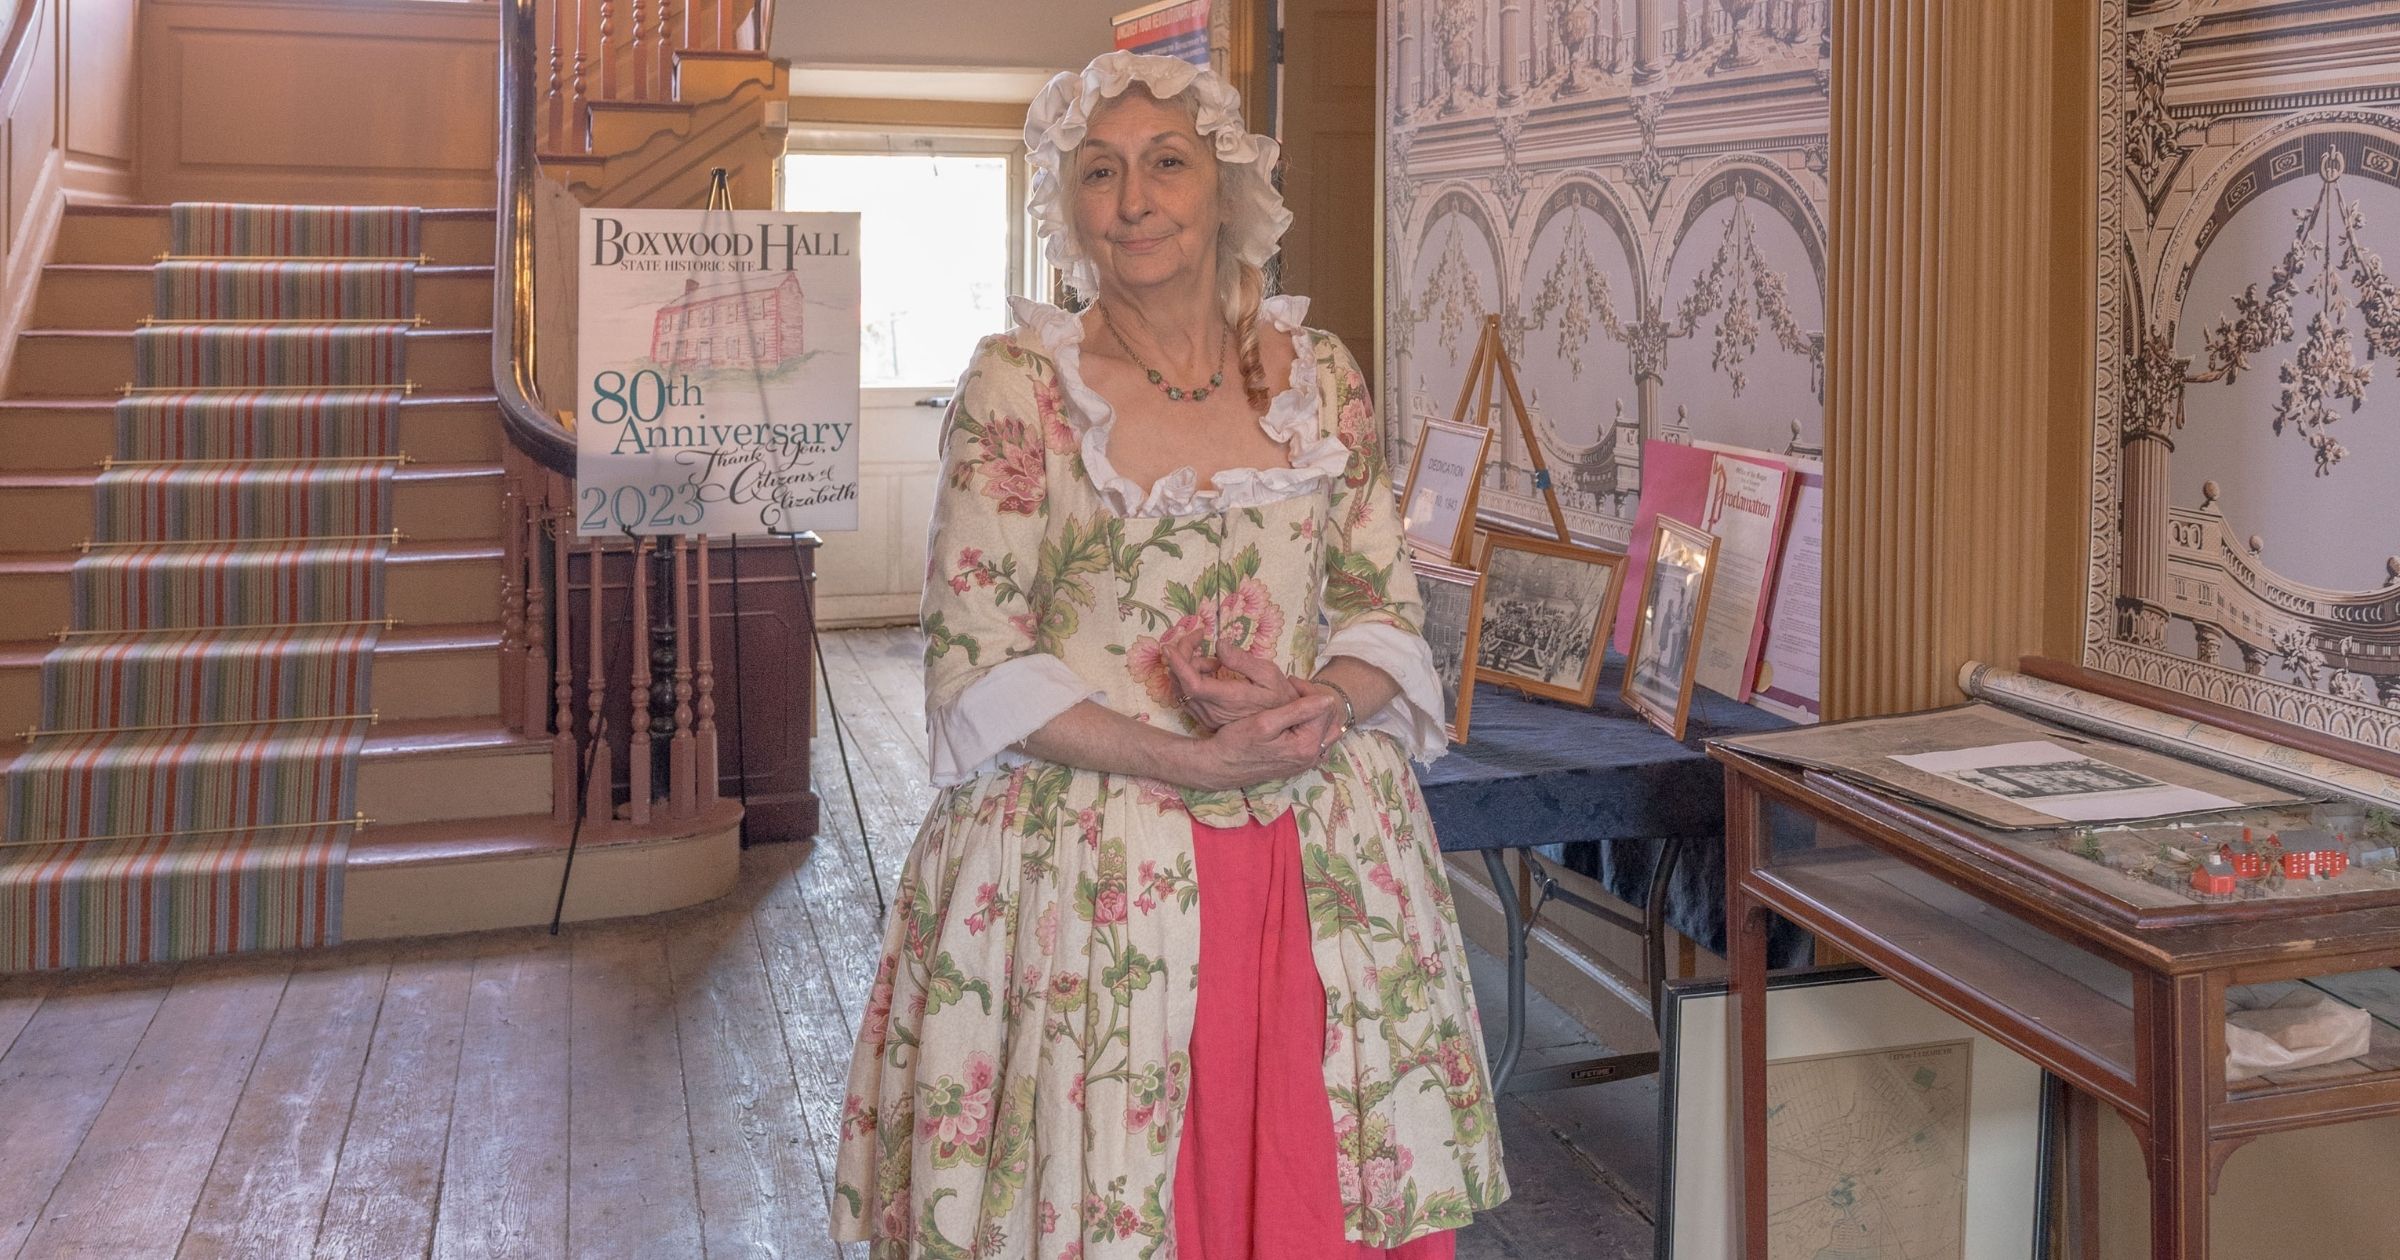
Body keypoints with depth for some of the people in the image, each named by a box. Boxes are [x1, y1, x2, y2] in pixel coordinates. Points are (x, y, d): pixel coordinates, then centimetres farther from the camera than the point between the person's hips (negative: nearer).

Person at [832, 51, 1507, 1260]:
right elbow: (978, 667, -9)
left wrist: (1314, 704, -13)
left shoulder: (1319, 375, 7)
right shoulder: (1019, 383, -4)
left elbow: (1387, 609, 9)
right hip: (1087, 861, -3)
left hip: (1320, 858, 3)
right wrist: (1187, 761, -17)